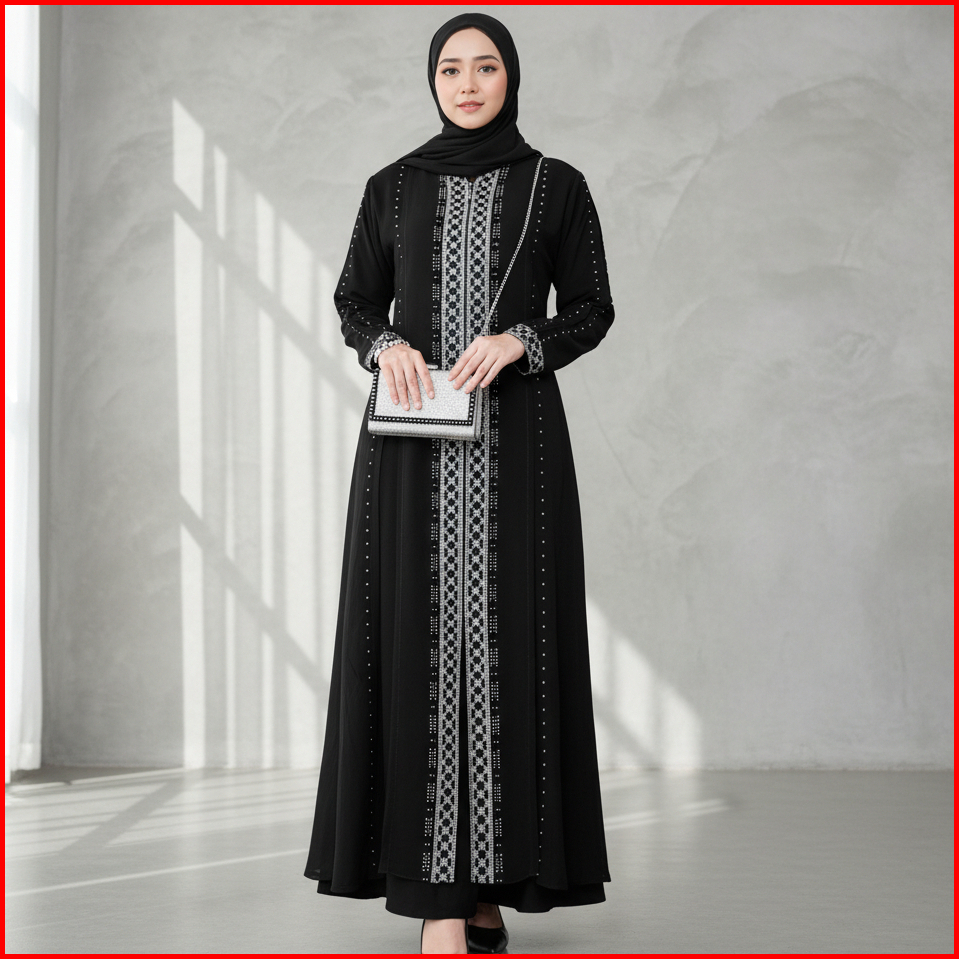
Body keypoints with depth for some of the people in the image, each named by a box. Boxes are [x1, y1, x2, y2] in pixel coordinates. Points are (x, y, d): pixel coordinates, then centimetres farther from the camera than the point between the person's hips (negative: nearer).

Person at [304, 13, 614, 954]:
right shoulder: (393, 187, 12)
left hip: (514, 436, 0)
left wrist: (520, 339, -13)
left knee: (506, 637, -4)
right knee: (420, 639, -7)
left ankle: (493, 875, 6)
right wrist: (385, 344, -9)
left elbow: (592, 309, 7)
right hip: (412, 444, 1)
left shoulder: (556, 185, 8)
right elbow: (354, 300, 14)